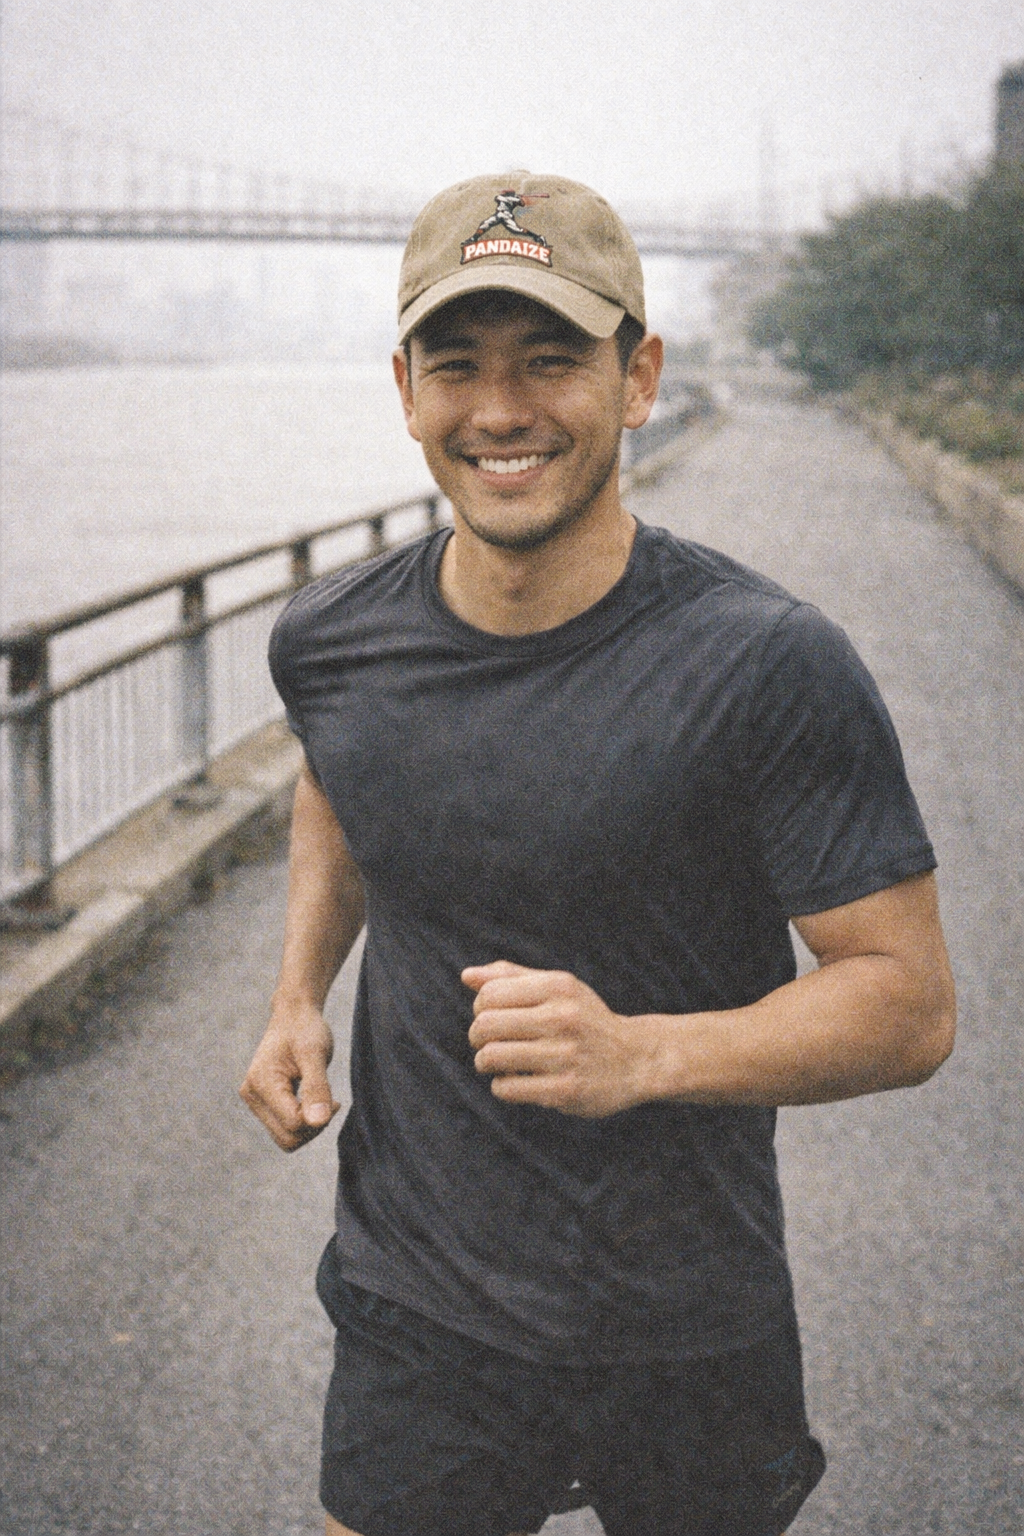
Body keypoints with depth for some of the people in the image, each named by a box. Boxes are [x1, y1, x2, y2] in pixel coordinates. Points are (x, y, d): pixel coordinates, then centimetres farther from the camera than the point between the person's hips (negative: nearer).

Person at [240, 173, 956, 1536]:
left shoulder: (771, 670, -19)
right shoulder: (329, 641, -5)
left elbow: (908, 1004, -16)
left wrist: (639, 1053, -30)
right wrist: (298, 999, 4)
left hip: (686, 1334, -2)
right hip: (414, 1317, 3)